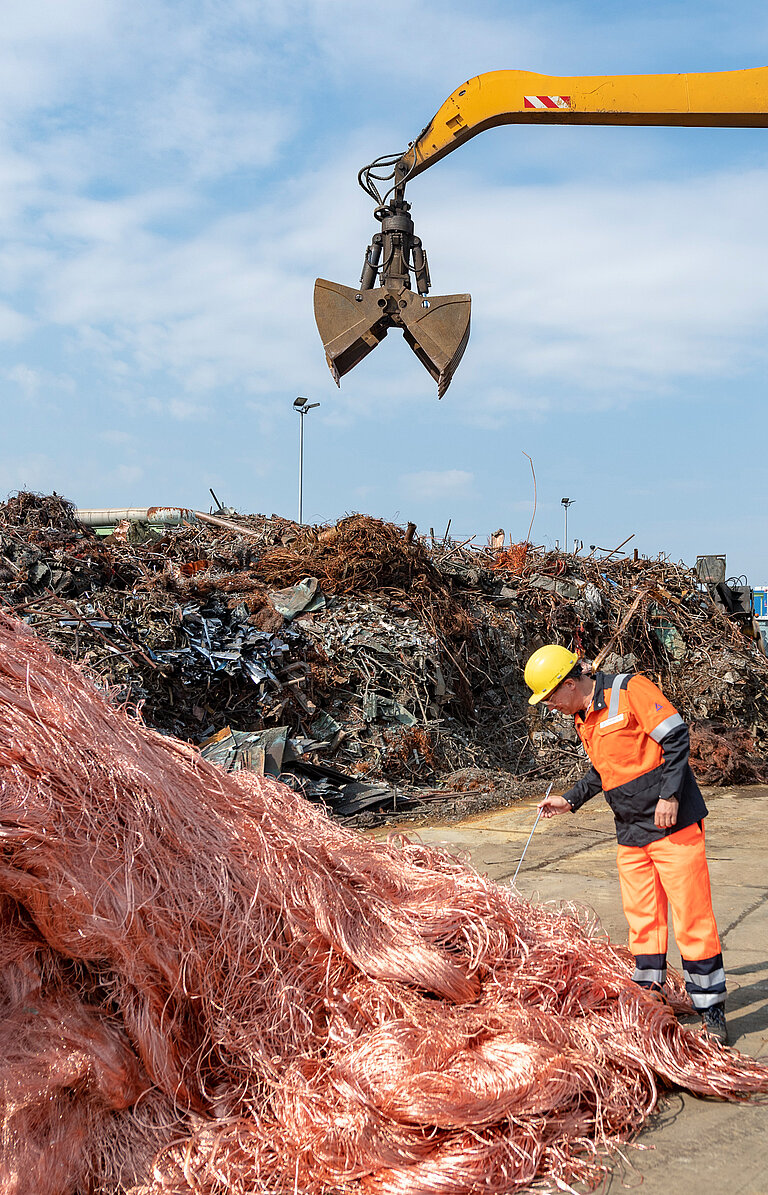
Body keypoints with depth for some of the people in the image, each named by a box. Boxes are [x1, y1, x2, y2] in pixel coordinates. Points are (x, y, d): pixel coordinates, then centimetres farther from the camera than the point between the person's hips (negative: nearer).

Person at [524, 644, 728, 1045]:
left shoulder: (629, 690, -12)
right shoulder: (583, 719, 12)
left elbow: (676, 737, -15)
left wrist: (669, 795, -19)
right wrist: (570, 801, 18)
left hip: (673, 823, -7)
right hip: (631, 833, 8)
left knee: (691, 917, -4)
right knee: (642, 919, 9)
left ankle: (711, 1009, 7)